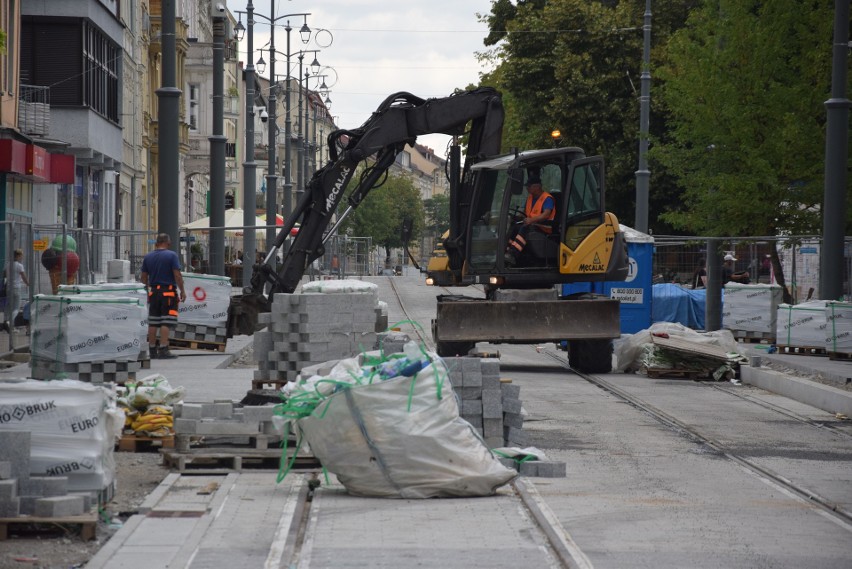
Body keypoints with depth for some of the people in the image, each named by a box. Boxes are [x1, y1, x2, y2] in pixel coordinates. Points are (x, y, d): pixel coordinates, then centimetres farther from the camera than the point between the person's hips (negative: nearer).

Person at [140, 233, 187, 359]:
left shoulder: (148, 257, 7)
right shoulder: (171, 255, -8)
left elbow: (144, 277, 11)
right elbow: (177, 275, -12)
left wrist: (147, 290, 22)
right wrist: (182, 291, -4)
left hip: (153, 291, 5)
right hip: (168, 291, -5)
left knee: (153, 323, 8)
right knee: (165, 322, -6)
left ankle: (153, 351, 11)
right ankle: (163, 350, -11)